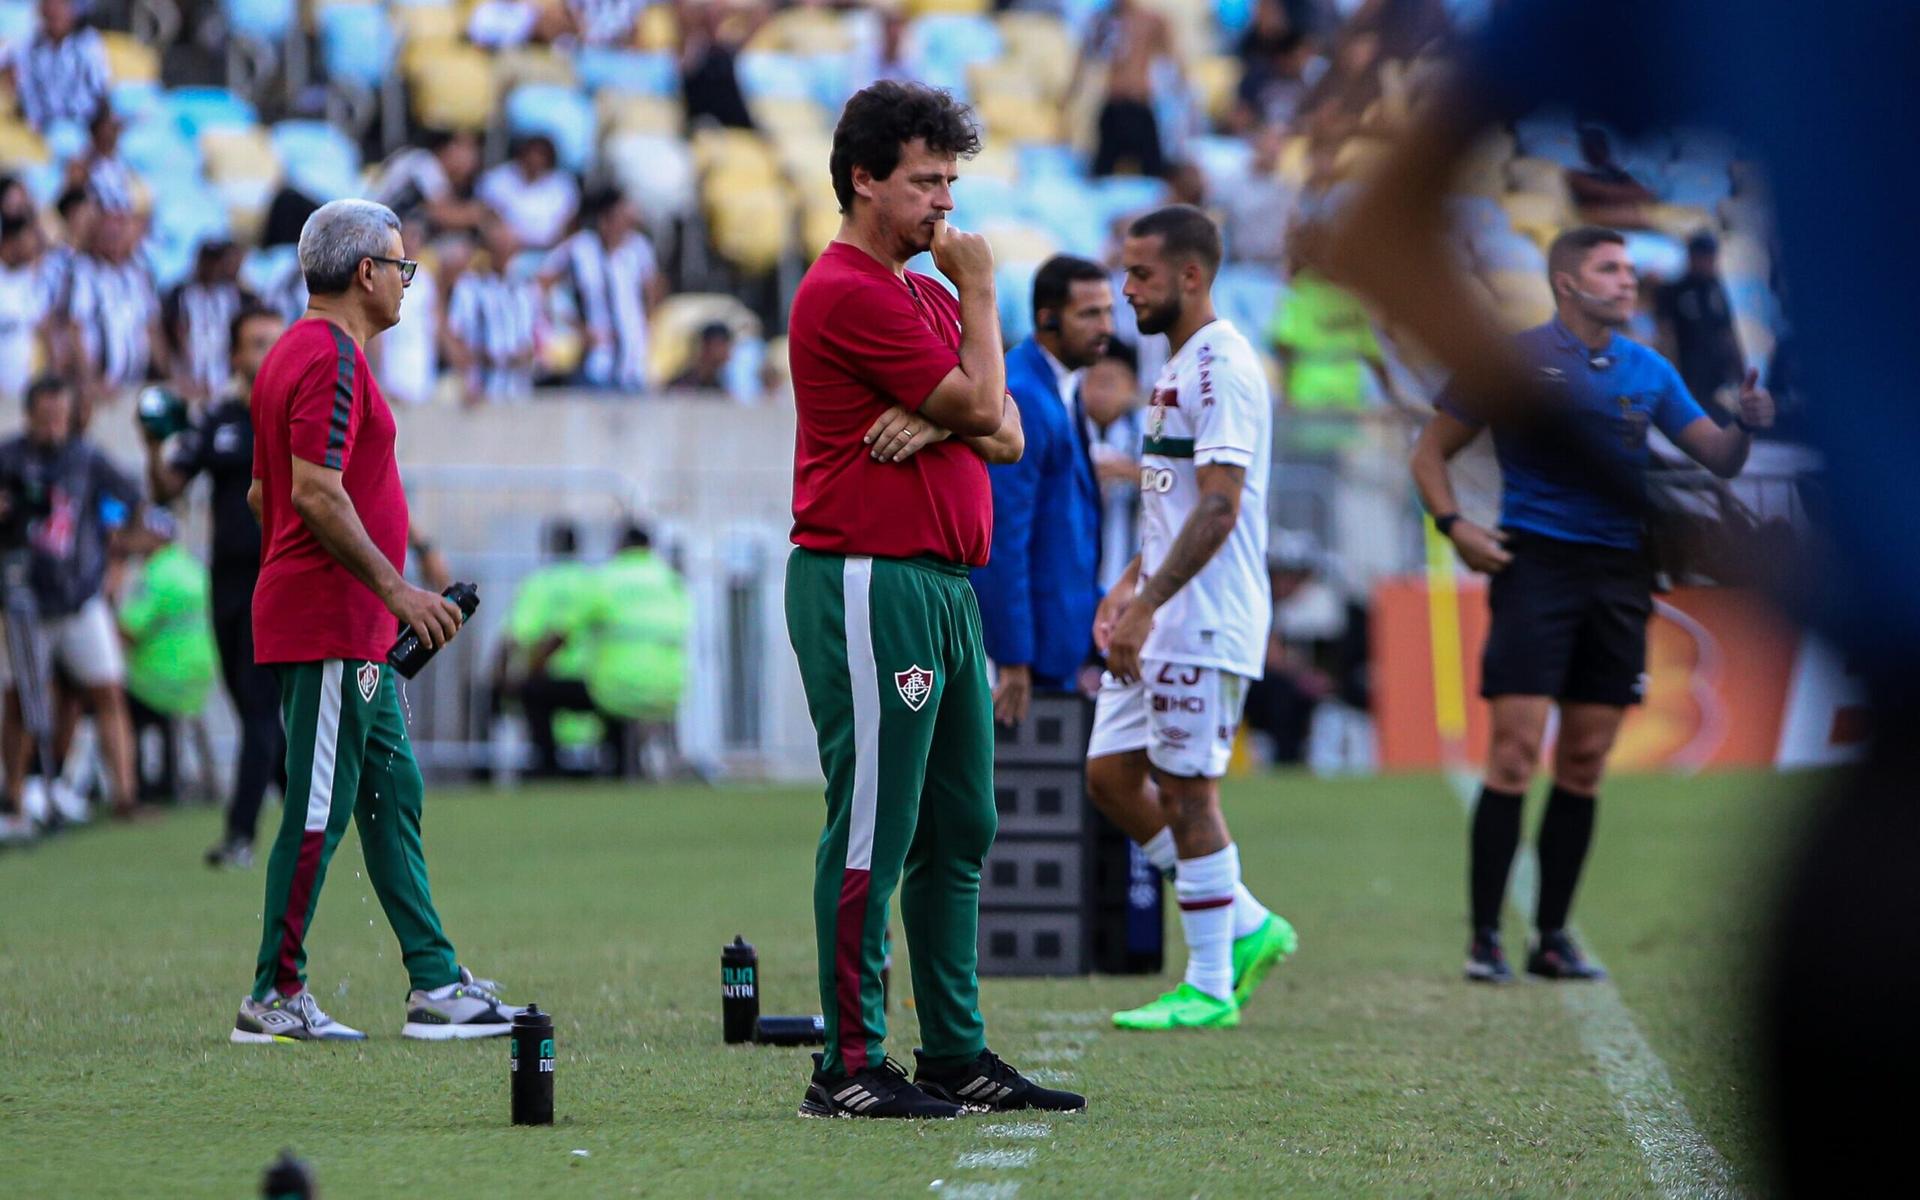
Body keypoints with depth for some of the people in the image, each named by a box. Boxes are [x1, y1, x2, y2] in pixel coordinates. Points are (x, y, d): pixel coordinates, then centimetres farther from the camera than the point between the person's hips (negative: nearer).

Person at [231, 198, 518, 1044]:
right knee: (318, 809, -7)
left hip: (352, 635, 11)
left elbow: (264, 493, 23)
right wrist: (395, 590, -21)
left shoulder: (293, 353, 18)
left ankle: (436, 983, 14)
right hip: (331, 629, -11)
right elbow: (318, 495, -24)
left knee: (393, 797, 12)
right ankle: (275, 998, -4)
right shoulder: (332, 359, -15)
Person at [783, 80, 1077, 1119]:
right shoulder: (849, 293, -12)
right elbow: (982, 404, -12)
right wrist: (979, 293, 1)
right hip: (869, 587, -10)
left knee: (958, 832, 11)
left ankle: (957, 1055, 17)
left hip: (945, 586, 10)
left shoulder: (926, 294, 20)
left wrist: (938, 416, -10)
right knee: (873, 830, -9)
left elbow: (1006, 434, 12)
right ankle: (849, 1067, -7)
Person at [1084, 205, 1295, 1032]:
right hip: (1160, 619, 10)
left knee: (1186, 789, -5)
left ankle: (1210, 986, 2)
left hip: (1203, 622, -10)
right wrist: (1128, 587, 16)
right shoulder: (1178, 366, 17)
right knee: (1110, 775, 9)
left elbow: (1219, 507, -22)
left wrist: (1147, 606, -25)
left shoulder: (1221, 367, -15)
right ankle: (1247, 926, 17)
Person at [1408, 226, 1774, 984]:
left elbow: (1717, 461, 14)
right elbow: (1431, 453, 5)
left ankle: (1552, 937, 12)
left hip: (1620, 573, 5)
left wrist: (1746, 427, -8)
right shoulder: (1514, 360, 1)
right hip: (1537, 563, -5)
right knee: (1516, 752, -11)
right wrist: (1454, 525, -12)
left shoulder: (1649, 372, 13)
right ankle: (1484, 939, -8)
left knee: (1586, 764, 5)